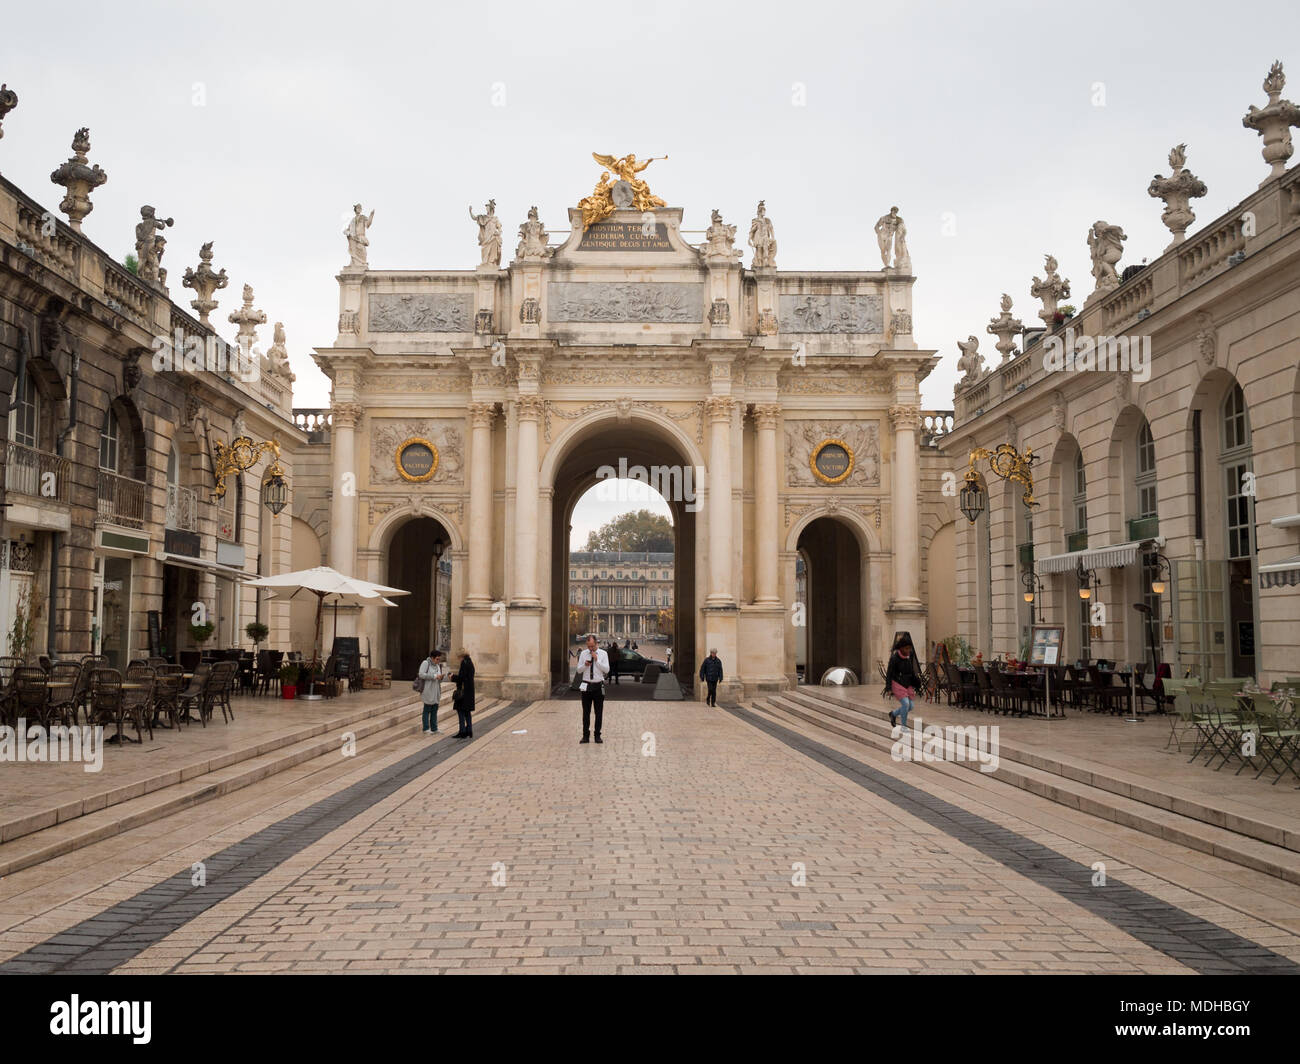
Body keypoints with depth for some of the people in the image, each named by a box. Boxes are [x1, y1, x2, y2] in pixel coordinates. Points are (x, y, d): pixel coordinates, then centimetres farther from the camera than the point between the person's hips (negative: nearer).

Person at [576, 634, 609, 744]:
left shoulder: (603, 654, 0)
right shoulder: (583, 654, 5)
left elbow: (607, 670, -8)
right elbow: (579, 670, 6)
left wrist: (597, 660, -16)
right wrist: (585, 664, -14)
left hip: (598, 686, -1)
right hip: (586, 685, 1)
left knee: (599, 712, 3)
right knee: (586, 712, 2)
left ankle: (597, 736, 12)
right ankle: (585, 736, 8)